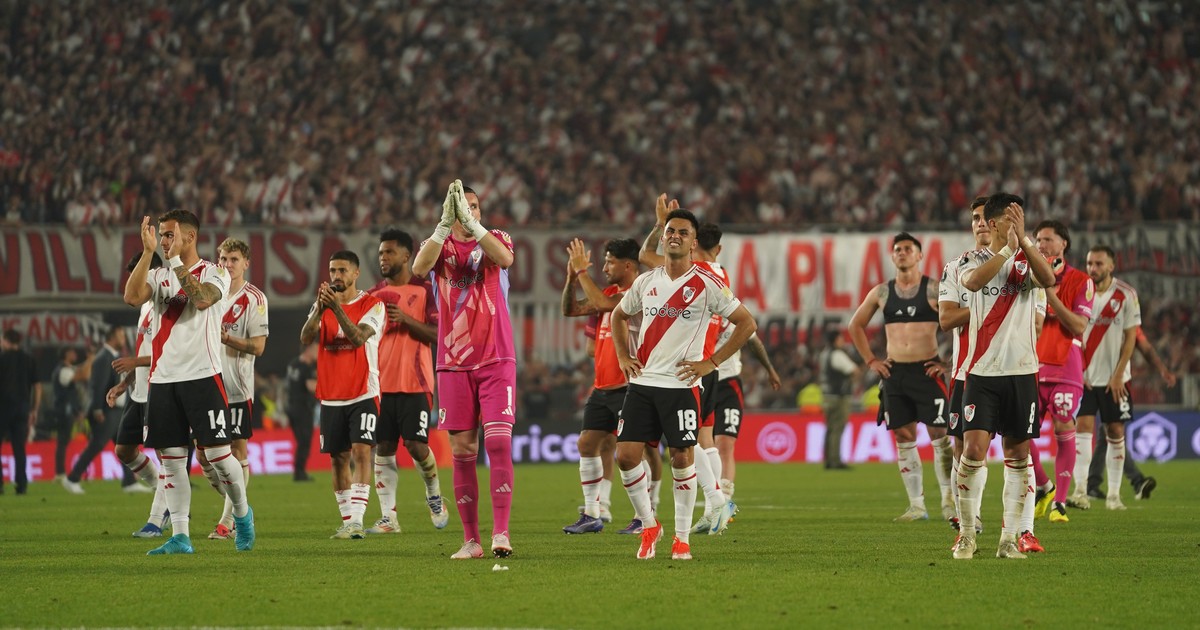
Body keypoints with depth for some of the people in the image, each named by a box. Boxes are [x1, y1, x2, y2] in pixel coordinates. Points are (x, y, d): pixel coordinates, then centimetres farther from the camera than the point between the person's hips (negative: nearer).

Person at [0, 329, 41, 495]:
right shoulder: (30, 360, 9)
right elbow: (37, 386, 8)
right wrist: (35, 410, 13)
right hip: (23, 407, 4)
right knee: (19, 447, 7)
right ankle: (21, 484, 0)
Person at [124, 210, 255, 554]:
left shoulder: (214, 273, 1)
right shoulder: (158, 276, 12)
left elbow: (202, 298, -21)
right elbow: (132, 297, -8)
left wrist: (177, 262, -21)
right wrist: (148, 252, -12)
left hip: (202, 375, -4)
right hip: (163, 379, 4)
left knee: (218, 453, -5)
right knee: (171, 459, 2)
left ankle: (242, 513, 20)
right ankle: (180, 536, 5)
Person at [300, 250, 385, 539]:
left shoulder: (372, 304, -4)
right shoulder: (322, 303, 8)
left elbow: (358, 337, -19)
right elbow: (306, 338, -6)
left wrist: (337, 308, -29)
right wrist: (320, 309, -22)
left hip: (363, 393, -4)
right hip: (331, 396, 4)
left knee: (361, 451, -15)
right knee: (338, 458, 7)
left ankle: (357, 521, -21)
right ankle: (347, 520, 15)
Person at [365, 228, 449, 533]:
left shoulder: (424, 290, -1)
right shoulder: (374, 294, 13)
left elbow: (438, 334, -7)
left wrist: (406, 319, -17)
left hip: (415, 384, -4)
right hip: (381, 383, 4)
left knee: (416, 445, -10)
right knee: (383, 449, 0)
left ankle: (434, 495, 18)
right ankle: (388, 517, 3)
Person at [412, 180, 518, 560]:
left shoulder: (495, 239, 6)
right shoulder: (439, 244, 7)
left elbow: (505, 258, -19)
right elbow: (419, 267, -16)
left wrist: (471, 223, -26)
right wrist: (445, 225, -26)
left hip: (496, 360, -1)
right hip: (453, 364, 1)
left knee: (498, 443, -12)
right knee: (462, 451, 2)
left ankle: (501, 532, -14)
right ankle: (470, 540, 6)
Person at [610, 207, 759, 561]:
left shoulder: (706, 284, -4)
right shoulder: (646, 282, 10)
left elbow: (747, 323, -4)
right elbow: (619, 315, 28)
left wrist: (712, 363, -7)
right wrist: (622, 356, 14)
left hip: (681, 384, -4)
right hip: (642, 382, 4)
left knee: (682, 458, -3)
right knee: (626, 455, -4)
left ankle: (682, 538, 8)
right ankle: (648, 525, 14)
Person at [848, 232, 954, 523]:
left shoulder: (934, 290, -3)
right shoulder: (881, 293, 8)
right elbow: (856, 325, 21)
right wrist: (870, 360, 12)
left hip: (927, 371, -4)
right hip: (894, 373, 4)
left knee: (940, 436, -6)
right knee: (903, 438, 4)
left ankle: (949, 501, 0)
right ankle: (916, 506, 9)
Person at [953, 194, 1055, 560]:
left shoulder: (1027, 261, 8)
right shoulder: (973, 259, 3)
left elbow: (1049, 280, -15)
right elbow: (973, 282, -21)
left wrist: (1023, 241, -22)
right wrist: (1008, 248, -25)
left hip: (1022, 371, 3)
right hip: (982, 371, -2)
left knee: (1018, 454, 3)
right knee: (974, 449, -11)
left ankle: (1009, 539, 10)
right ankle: (966, 536, 1)